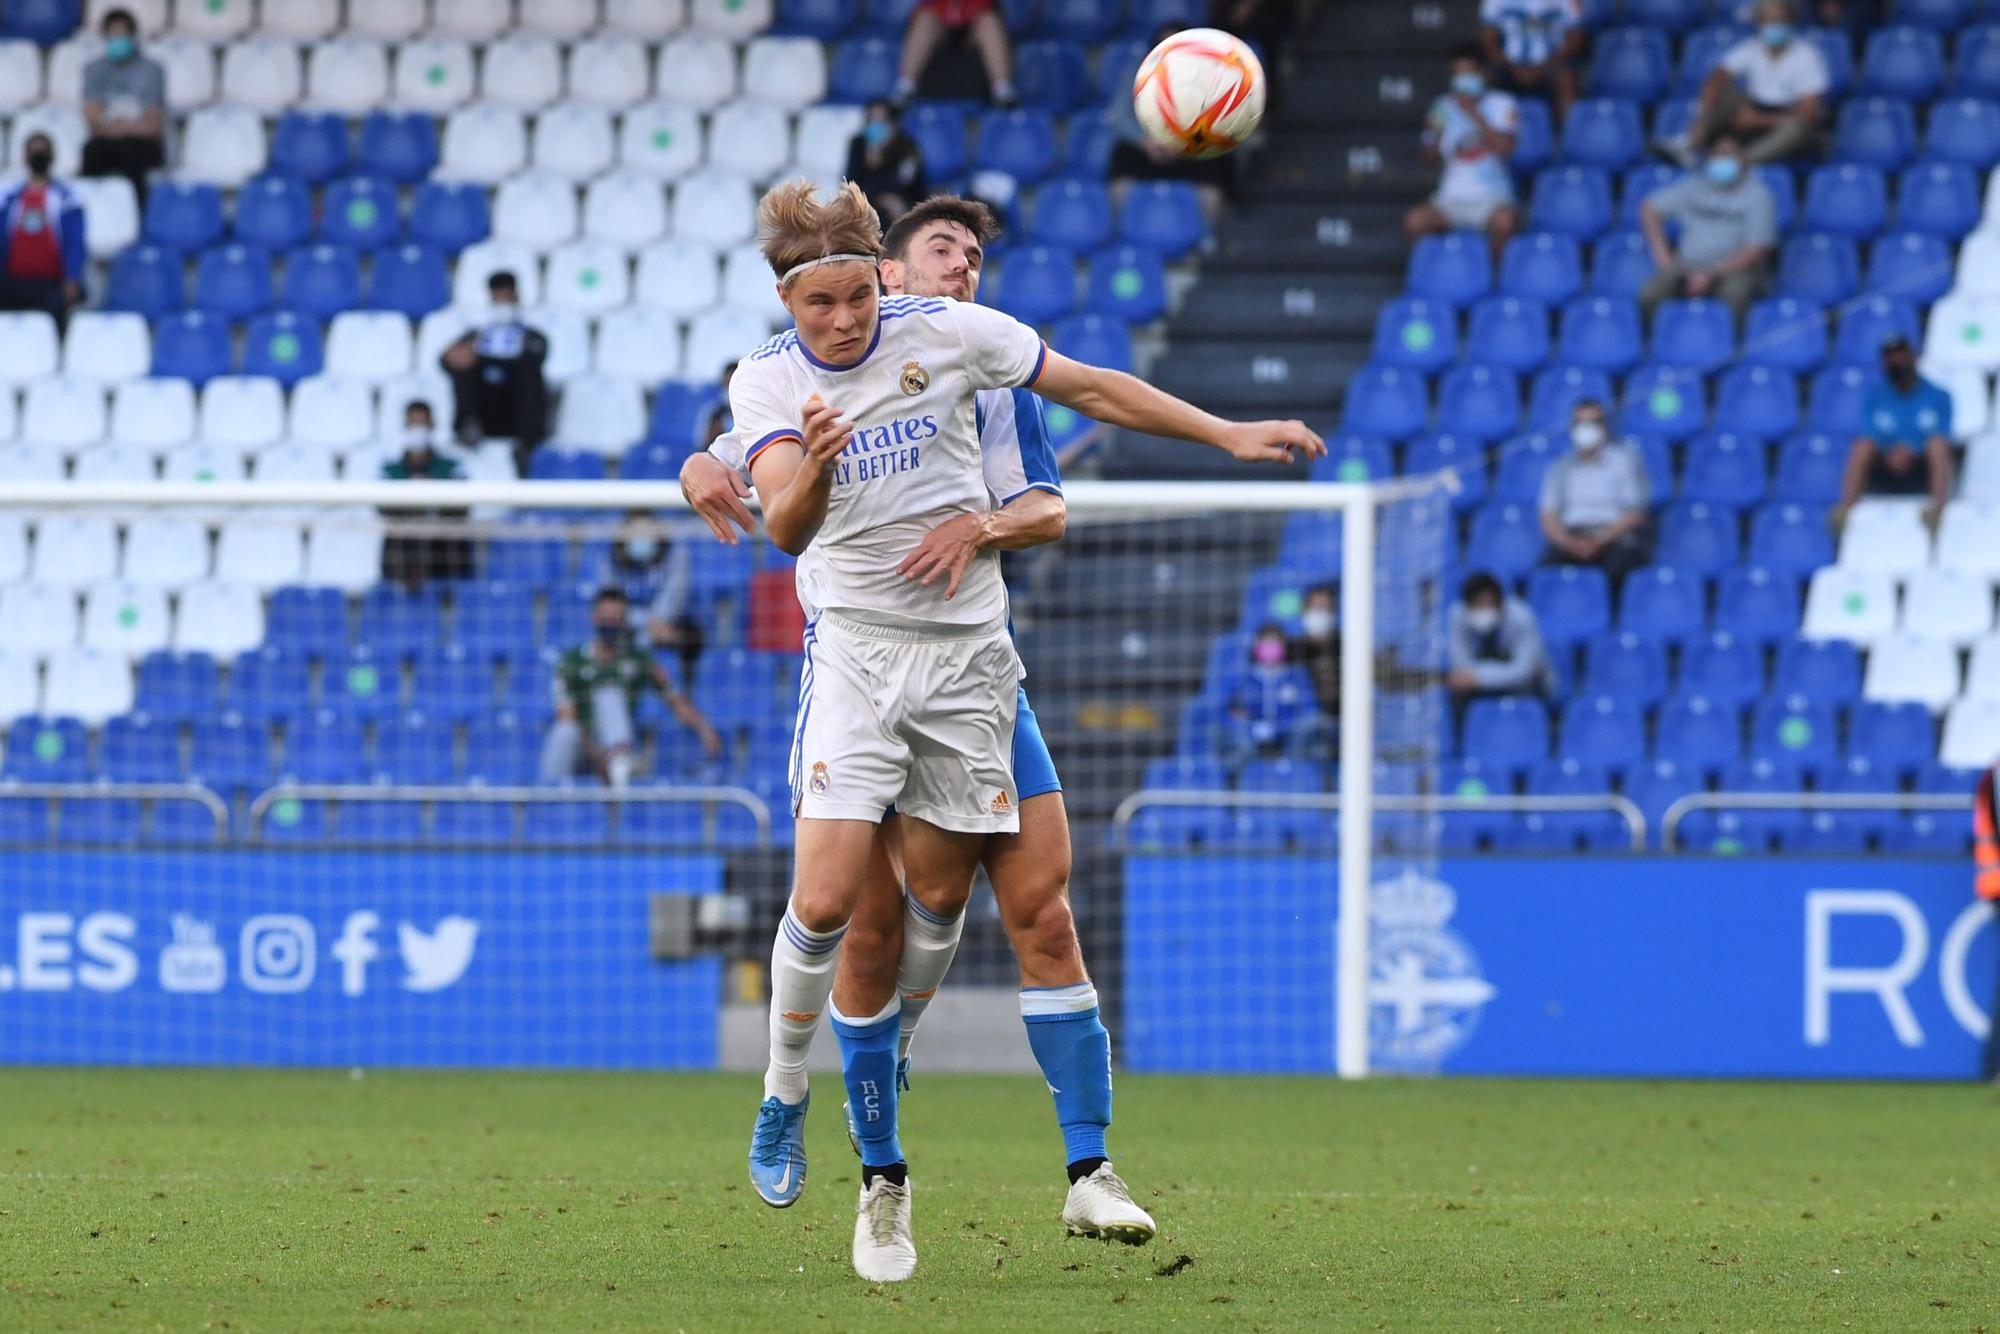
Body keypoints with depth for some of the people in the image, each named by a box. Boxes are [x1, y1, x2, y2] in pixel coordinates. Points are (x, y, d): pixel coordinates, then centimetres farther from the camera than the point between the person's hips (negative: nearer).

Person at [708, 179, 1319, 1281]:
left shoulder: (946, 332, -4)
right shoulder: (767, 382, -6)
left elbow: (1090, 389, 7)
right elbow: (787, 528, -21)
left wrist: (1227, 435, 5)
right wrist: (811, 468, -44)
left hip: (967, 648, 2)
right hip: (853, 645, -2)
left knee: (939, 896, 3)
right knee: (827, 901, -15)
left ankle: (881, 1059, 27)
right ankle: (785, 1093, 7)